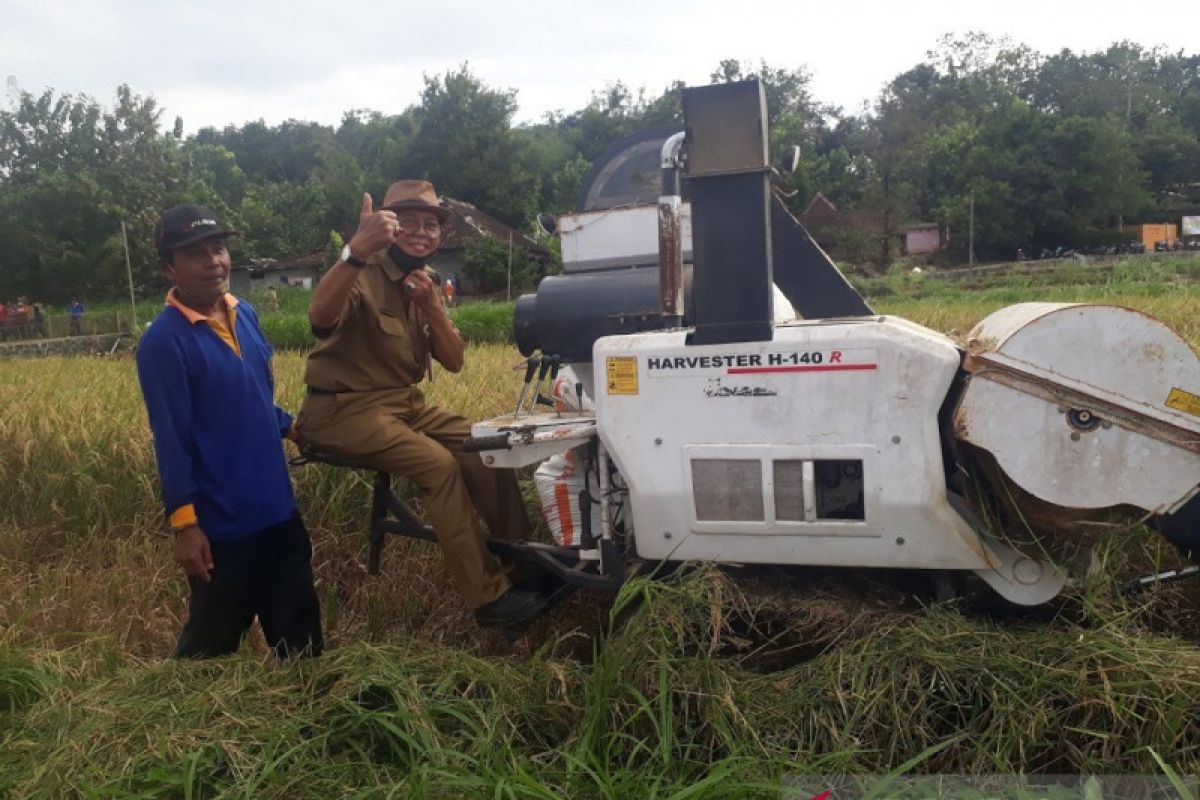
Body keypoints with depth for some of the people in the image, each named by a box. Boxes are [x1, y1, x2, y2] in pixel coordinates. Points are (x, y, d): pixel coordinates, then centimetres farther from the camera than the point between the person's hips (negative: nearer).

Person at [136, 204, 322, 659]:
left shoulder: (244, 314, 5)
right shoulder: (164, 341, -17)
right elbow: (171, 439, -17)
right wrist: (184, 522, -17)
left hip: (277, 508, 7)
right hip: (222, 522, -7)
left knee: (299, 629, 20)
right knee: (212, 644, 12)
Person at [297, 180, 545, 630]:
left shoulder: (427, 281, 9)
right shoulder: (363, 274, -15)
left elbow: (454, 362, 2)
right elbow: (320, 318, -38)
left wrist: (431, 306, -14)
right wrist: (357, 251, -53)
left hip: (404, 403, 8)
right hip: (346, 410, -8)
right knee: (437, 463, -27)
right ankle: (489, 597, -20)